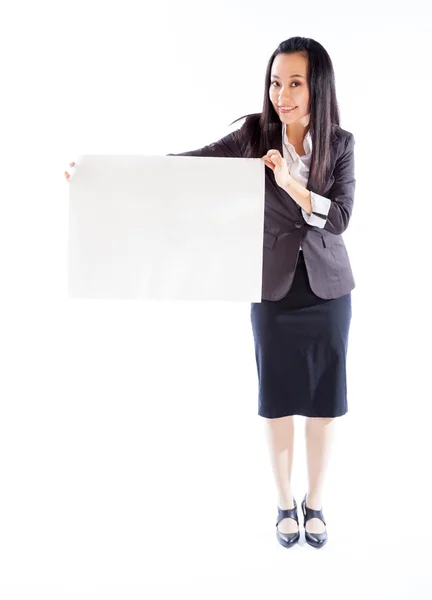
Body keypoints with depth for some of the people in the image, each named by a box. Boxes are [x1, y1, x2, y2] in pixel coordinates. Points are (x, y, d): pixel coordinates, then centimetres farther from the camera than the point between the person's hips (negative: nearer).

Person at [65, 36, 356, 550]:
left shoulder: (340, 143, -5)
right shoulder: (255, 134, -8)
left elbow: (339, 218, -11)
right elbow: (191, 161, -16)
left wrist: (290, 182, -26)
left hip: (328, 289, 1)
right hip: (274, 289, -1)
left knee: (324, 399, 8)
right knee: (278, 399, 9)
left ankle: (315, 501, 29)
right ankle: (285, 501, 30)